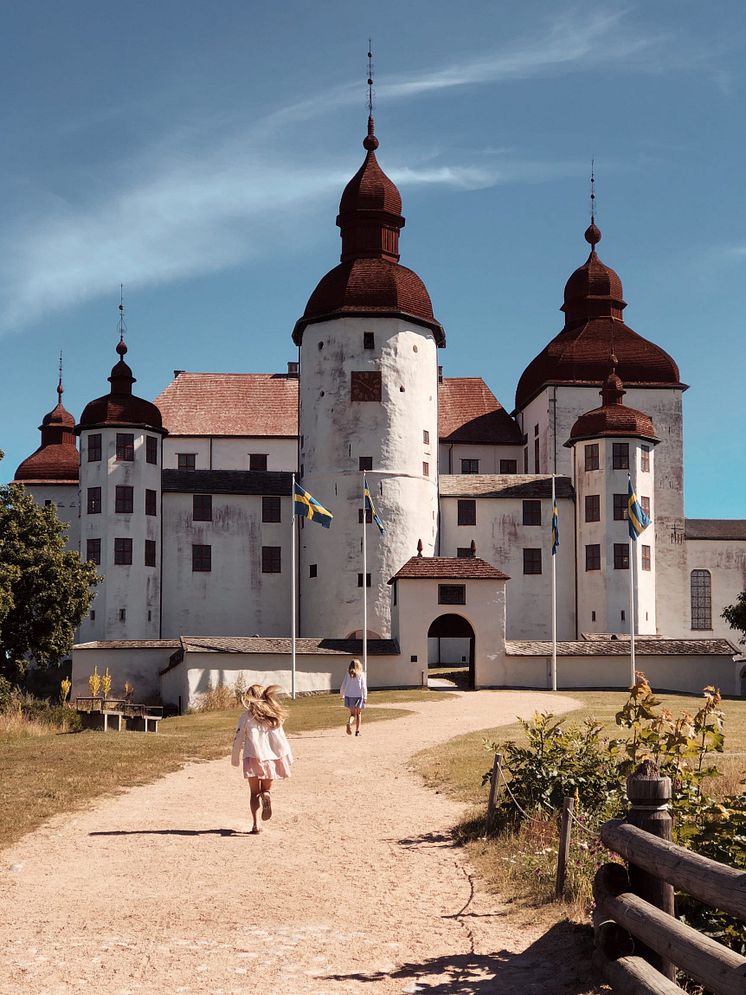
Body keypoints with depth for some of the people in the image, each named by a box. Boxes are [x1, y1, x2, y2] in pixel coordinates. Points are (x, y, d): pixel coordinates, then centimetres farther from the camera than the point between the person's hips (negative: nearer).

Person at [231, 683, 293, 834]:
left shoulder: (246, 717, -2)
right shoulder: (274, 716, 6)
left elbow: (238, 739, 0)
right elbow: (281, 738, 7)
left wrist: (235, 759, 12)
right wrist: (287, 757, 14)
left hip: (253, 758, -2)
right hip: (271, 758, 2)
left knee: (255, 793, 9)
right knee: (266, 789, 17)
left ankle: (256, 825, -3)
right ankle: (267, 796, -19)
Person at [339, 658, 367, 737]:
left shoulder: (348, 674, 1)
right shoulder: (361, 674, -4)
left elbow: (343, 685, 2)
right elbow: (364, 686, -6)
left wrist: (342, 695, 15)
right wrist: (365, 697, -3)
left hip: (349, 696, 1)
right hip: (358, 696, -1)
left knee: (352, 713, 11)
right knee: (358, 714, 14)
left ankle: (349, 723, -20)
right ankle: (357, 731, 13)